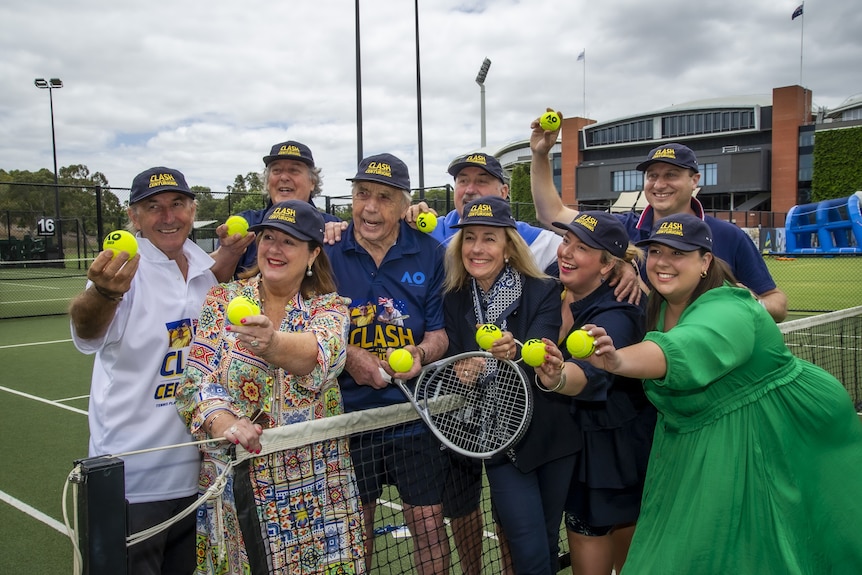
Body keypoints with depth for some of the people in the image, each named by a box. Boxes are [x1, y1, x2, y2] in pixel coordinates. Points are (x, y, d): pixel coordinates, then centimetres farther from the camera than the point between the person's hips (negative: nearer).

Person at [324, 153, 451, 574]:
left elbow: (439, 333, 1)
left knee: (429, 524, 7)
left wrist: (420, 354, -20)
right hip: (349, 413, 0)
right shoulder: (327, 252, -4)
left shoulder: (429, 255, -2)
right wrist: (347, 356, -16)